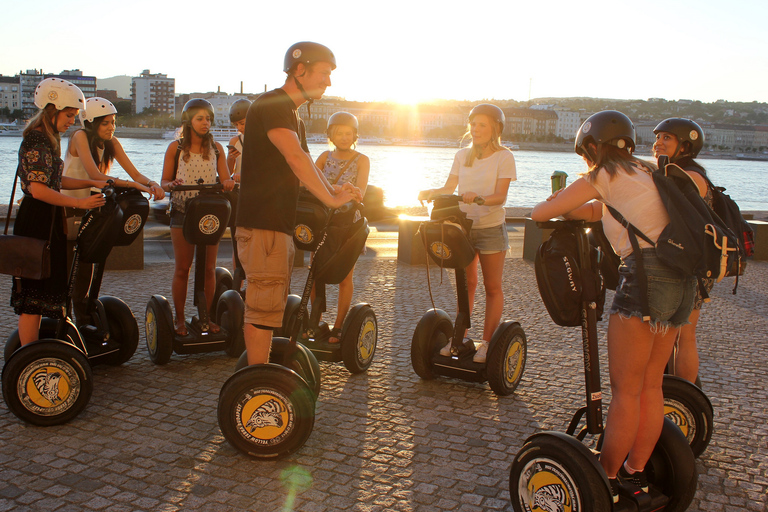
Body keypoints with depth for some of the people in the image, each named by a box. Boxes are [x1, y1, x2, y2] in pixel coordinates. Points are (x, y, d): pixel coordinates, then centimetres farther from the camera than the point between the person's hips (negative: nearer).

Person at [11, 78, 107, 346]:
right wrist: (79, 203, -21)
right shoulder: (36, 142, -16)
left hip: (46, 221, 10)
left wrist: (92, 182, 13)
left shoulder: (47, 139, 15)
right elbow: (38, 189, -24)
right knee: (34, 294, -5)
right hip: (37, 221, -10)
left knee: (40, 291, 14)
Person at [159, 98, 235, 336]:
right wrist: (171, 184, -20)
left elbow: (225, 178, 5)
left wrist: (228, 182, -18)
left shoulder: (216, 148, 9)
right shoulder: (175, 148, 3)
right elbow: (164, 182, 3)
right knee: (182, 268, 1)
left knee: (209, 267, 3)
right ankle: (179, 319, 12)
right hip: (182, 212, -2)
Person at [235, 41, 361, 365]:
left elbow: (306, 167, 22)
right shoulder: (271, 105, -12)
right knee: (263, 309, -8)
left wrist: (334, 189, 5)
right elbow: (296, 158, -25)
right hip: (262, 225, -10)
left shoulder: (293, 116, 20)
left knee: (272, 308, 15)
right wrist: (331, 198, -22)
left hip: (280, 224, 10)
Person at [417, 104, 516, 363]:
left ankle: (487, 342, 12)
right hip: (463, 225, 4)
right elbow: (449, 188, 2)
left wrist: (479, 198, -35)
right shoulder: (462, 155, 7)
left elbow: (500, 196, -16)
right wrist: (431, 192, -18)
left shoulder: (504, 157, -8)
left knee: (492, 287, 4)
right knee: (466, 284, 12)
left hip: (491, 228, -4)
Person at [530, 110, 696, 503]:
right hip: (682, 279, 9)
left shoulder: (604, 176, 1)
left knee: (625, 389, -1)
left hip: (646, 274, -9)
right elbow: (594, 212, 28)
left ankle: (606, 480, 8)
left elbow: (541, 212, 3)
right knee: (649, 385, 15)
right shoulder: (645, 172, 24)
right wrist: (564, 204, 18)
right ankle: (636, 472, 25)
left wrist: (544, 207, 24)